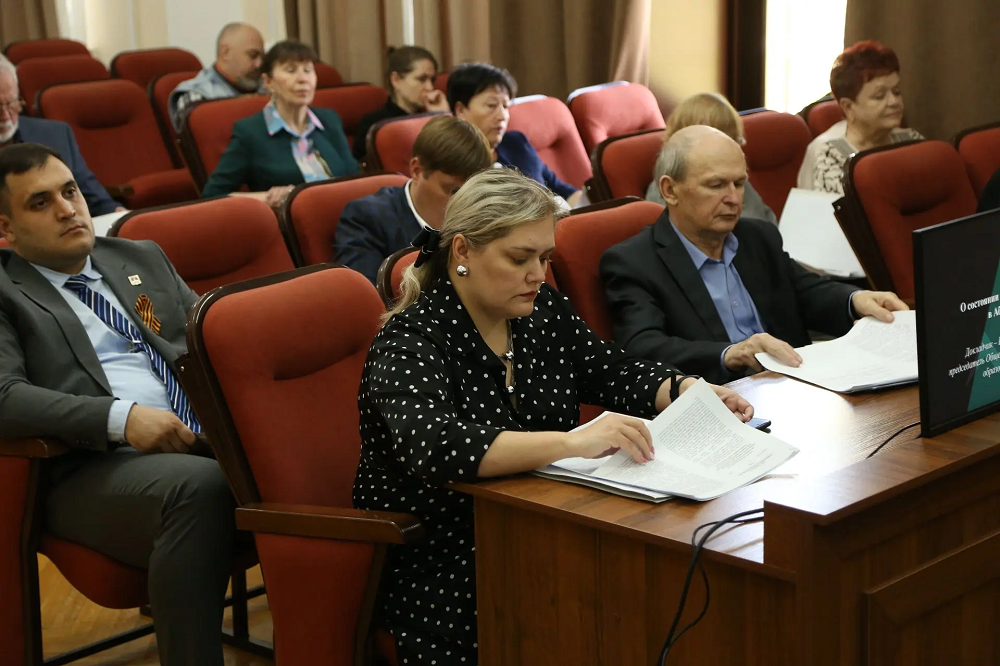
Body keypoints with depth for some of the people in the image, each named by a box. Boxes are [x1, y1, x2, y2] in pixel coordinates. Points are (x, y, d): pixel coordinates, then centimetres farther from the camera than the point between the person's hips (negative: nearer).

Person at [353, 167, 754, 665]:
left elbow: (615, 374, 17)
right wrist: (573, 442, -42)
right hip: (440, 575, -7)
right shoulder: (411, 342, -16)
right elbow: (433, 448, -34)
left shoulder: (542, 310, 5)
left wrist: (692, 393, -4)